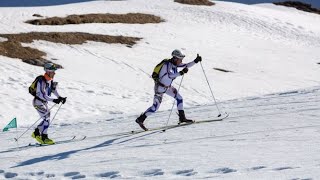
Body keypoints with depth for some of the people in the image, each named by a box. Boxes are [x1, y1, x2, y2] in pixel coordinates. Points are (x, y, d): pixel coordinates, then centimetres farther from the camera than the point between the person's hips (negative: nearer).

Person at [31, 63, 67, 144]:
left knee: (46, 119, 12)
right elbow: (42, 94, -31)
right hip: (38, 102, -9)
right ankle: (44, 138, -10)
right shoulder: (42, 81, -25)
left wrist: (59, 97, 0)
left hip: (44, 102, 9)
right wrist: (53, 100, -37)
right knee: (46, 118, -14)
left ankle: (36, 133, 25)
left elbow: (54, 89, 16)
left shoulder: (50, 80, 3)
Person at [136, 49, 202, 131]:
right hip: (160, 87, -9)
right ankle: (140, 119, 2)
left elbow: (186, 66, 5)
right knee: (155, 107, -8)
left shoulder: (175, 63, -4)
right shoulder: (167, 64, -28)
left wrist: (196, 61, -5)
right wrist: (180, 73, -54)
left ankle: (182, 118, 19)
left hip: (167, 86, 9)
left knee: (179, 98, 8)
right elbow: (169, 75, -44)